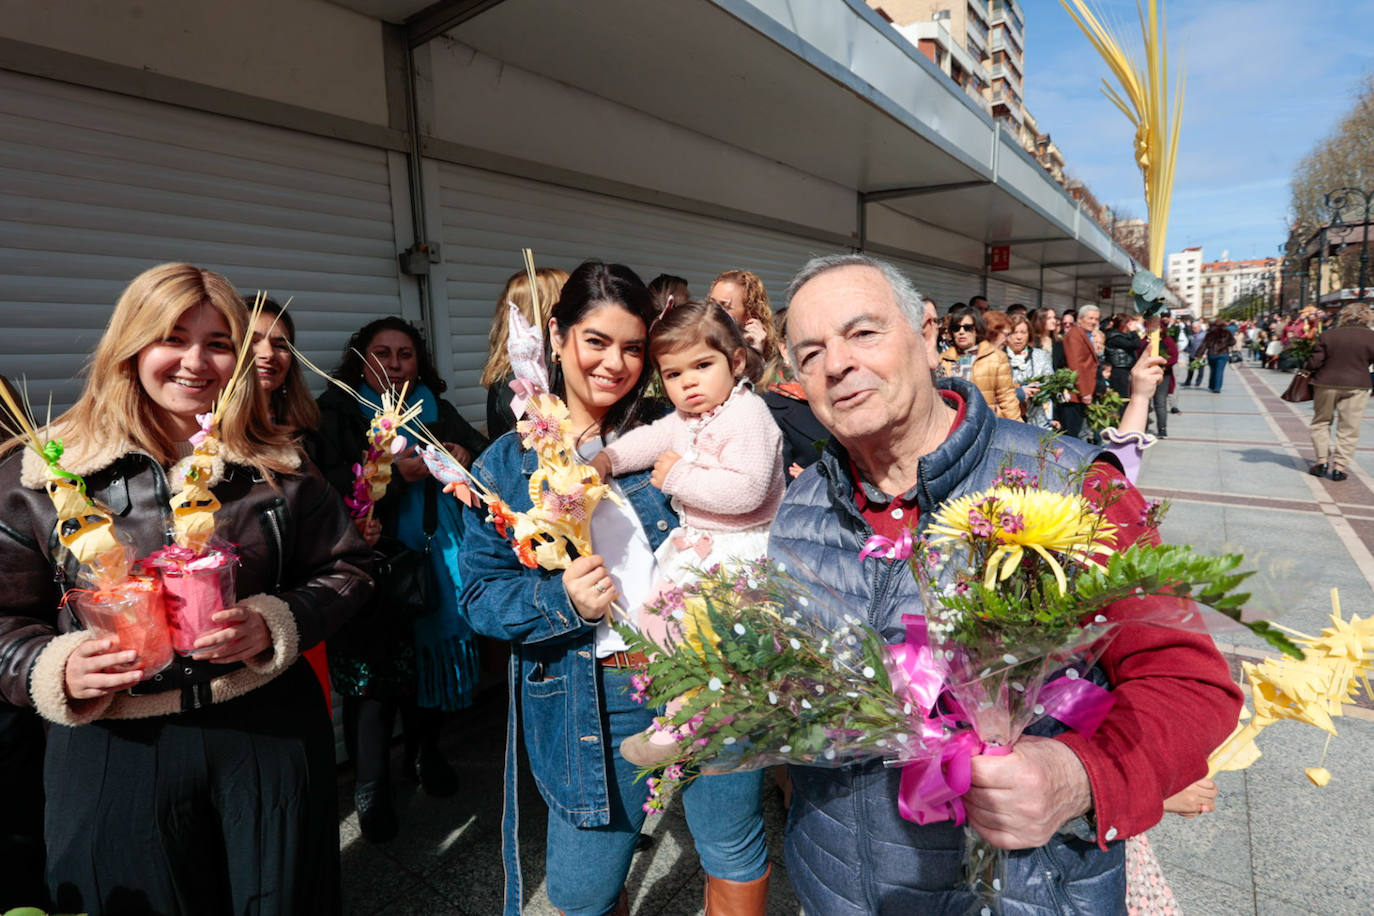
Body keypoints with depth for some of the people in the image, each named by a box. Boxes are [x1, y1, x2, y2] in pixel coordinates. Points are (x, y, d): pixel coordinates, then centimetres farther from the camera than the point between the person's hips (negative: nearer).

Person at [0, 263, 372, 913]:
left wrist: (274, 624, -14)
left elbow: (346, 568, 2)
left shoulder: (277, 467, -1)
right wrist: (58, 672, -17)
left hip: (270, 736, 1)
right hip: (112, 750, 0)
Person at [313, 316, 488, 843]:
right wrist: (392, 471, -19)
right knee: (374, 676, -2)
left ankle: (425, 755, 34)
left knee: (430, 655, 8)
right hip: (372, 561, -3)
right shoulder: (337, 410, 3)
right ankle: (371, 792, 17)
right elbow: (327, 483, -10)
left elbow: (478, 446, 3)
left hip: (431, 559, 3)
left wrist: (460, 455, -18)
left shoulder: (432, 407, 13)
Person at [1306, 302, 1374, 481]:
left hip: (1326, 384, 0)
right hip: (1356, 386, 0)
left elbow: (1314, 363, -8)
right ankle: (1339, 467, 5)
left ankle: (1322, 460, 10)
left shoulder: (1328, 335, -8)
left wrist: (1308, 369, 11)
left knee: (1321, 421, 16)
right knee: (1349, 428, 7)